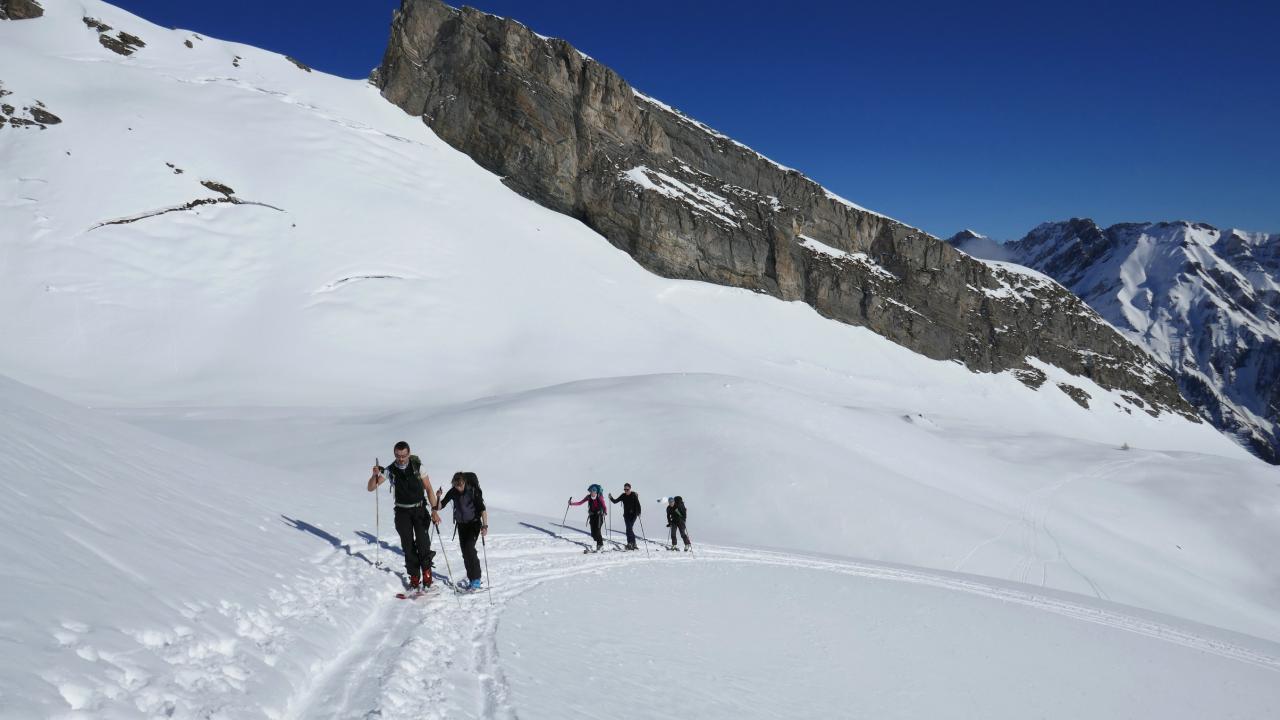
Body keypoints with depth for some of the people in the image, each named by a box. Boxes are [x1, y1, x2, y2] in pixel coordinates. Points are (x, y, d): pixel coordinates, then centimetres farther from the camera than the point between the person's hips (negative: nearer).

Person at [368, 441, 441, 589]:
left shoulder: (417, 466, -5)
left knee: (423, 543, -13)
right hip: (402, 512, 1)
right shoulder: (390, 470, -3)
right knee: (408, 545, -1)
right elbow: (371, 488, -6)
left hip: (420, 510, -1)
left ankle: (427, 575, 1)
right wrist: (375, 474, -27)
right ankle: (414, 578, 9)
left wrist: (434, 509, -11)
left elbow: (428, 488, -2)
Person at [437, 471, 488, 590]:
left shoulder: (473, 490, -19)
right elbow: (440, 506, -2)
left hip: (474, 523, -5)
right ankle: (471, 579, 15)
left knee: (469, 548, -19)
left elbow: (482, 508, -20)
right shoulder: (453, 492, -6)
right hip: (461, 525, 5)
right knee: (465, 553, 4)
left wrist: (485, 525, -29)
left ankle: (476, 580, -13)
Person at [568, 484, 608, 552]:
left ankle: (600, 545, 2)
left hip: (599, 515, -4)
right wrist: (572, 503, -4)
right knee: (593, 533, -1)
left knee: (597, 531, -15)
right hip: (592, 516, 4)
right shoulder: (588, 497, -1)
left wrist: (605, 512, -32)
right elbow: (580, 502, 5)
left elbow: (604, 507, -15)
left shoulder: (599, 498, -12)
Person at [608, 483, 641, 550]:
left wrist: (639, 513, -21)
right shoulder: (623, 496, 6)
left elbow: (638, 504, -10)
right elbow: (615, 501, 6)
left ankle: (630, 543, -14)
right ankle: (633, 544, 12)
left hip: (633, 514, -5)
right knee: (630, 529, 4)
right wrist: (611, 498, -13)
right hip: (626, 515, 5)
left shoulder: (634, 495, -6)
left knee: (629, 529, -16)